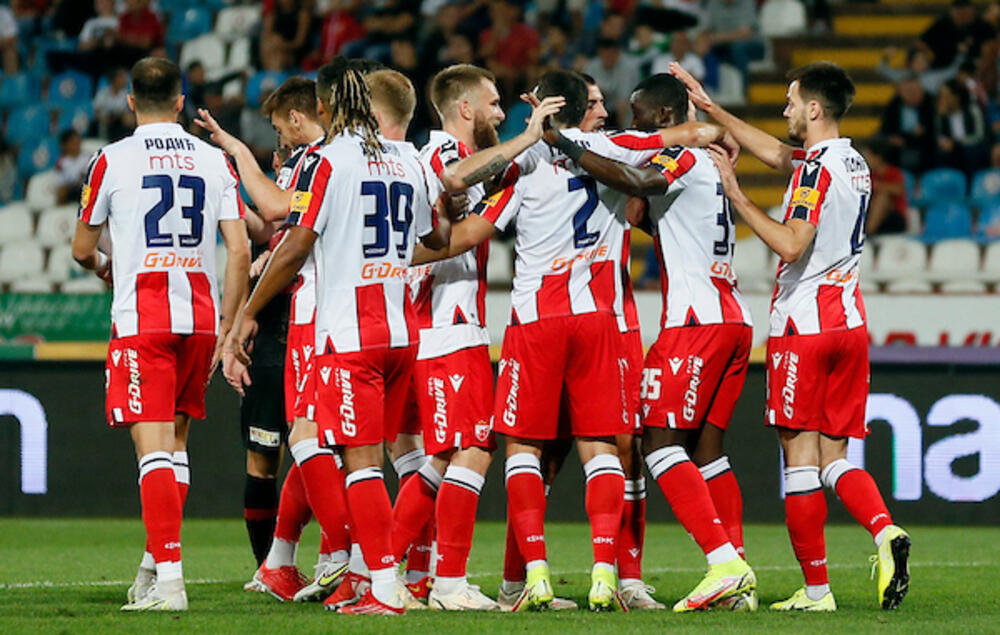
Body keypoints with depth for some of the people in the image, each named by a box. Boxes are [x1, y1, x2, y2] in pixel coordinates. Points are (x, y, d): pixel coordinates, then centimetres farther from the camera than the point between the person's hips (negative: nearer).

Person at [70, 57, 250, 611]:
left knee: (153, 447, -8)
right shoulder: (214, 161, 7)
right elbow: (238, 251, 3)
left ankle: (168, 581, -17)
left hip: (142, 318, -4)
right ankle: (156, 563, 23)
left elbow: (82, 250, 9)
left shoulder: (112, 162, -2)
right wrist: (226, 327, 11)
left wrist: (104, 266, 32)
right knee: (175, 441, 17)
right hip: (200, 316, 4)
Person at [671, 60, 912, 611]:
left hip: (803, 323, -8)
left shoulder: (816, 169, -13)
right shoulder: (854, 164, 14)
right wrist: (710, 107, 29)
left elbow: (791, 243, -22)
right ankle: (886, 531, -16)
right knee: (834, 456, 10)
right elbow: (776, 153, 27)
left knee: (800, 456, -3)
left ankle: (816, 589, -4)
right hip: (849, 322, 8)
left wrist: (737, 199, -14)